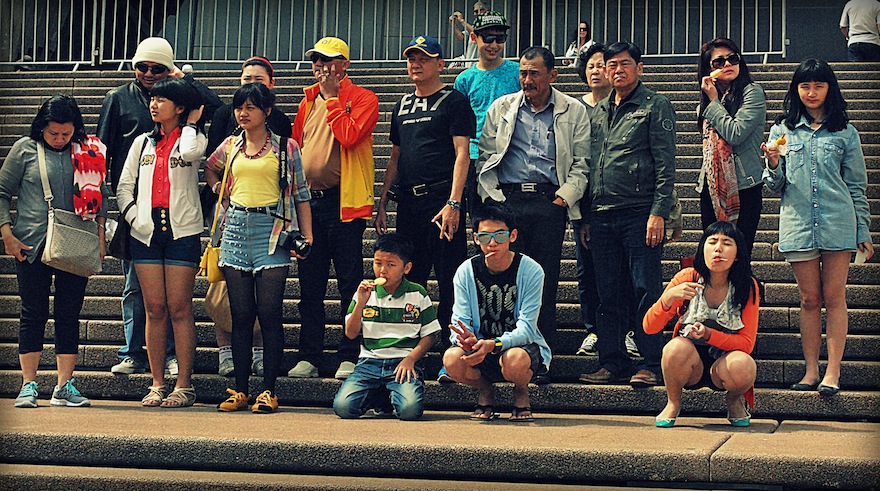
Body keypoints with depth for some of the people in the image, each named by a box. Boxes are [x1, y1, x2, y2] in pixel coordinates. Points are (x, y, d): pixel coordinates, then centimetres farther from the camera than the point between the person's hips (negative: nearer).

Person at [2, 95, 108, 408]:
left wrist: (100, 235, 5)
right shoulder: (25, 149, 2)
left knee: (69, 314, 3)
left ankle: (64, 386, 7)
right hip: (32, 244, -1)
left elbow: (100, 194, 14)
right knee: (33, 313, 2)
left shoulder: (88, 152, 7)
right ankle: (28, 386, 7)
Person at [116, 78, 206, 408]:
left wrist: (191, 123, -1)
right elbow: (124, 186, 17)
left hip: (182, 232, -4)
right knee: (154, 309, 1)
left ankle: (184, 386, -2)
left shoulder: (193, 139, 6)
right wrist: (132, 217, 1)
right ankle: (157, 385, 6)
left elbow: (189, 152, -20)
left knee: (179, 309, -5)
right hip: (146, 232, 4)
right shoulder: (143, 143, 18)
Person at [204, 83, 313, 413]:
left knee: (269, 314, -7)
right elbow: (209, 169, 35)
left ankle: (269, 391, -1)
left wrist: (307, 236, -2)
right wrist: (219, 188, 16)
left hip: (272, 231, -3)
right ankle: (240, 390, 8)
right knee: (241, 315, 3)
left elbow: (301, 195, 6)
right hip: (236, 229, 3)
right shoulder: (230, 146, 14)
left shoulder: (285, 147, 5)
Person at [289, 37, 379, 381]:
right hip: (309, 200, 6)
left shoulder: (363, 98, -1)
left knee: (349, 283, -1)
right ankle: (309, 357, 14)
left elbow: (349, 135, -19)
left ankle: (350, 357, 4)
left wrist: (332, 96, -9)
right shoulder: (308, 101, 17)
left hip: (344, 201, -6)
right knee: (310, 285, 8)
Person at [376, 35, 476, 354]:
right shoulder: (402, 106, 19)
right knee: (409, 279, 10)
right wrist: (382, 204, 15)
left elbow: (462, 154, -8)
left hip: (442, 200, -6)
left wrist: (453, 203, -18)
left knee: (449, 280, -6)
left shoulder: (454, 101, 0)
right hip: (408, 202, 7)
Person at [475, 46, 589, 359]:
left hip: (549, 201, -1)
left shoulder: (574, 112, 10)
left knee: (545, 282, -1)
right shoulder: (501, 108, 14)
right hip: (506, 200, 1)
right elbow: (484, 157, 12)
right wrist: (492, 197, 0)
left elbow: (581, 163, 6)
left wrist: (564, 197, -6)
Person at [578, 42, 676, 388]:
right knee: (608, 294, 7)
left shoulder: (655, 106, 1)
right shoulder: (598, 111, 19)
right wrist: (584, 216, 14)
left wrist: (658, 213, -15)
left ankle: (650, 364, 0)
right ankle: (612, 362, 13)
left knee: (645, 290, -5)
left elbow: (665, 164, -6)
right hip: (601, 215, 6)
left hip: (640, 213, -6)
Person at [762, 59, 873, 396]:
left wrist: (864, 233, 5)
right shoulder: (782, 129, 11)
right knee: (809, 299, 4)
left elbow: (857, 185, 9)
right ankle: (811, 370, 8)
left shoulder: (844, 132, 8)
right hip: (797, 224, 1)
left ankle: (832, 372, 1)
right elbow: (776, 186, 11)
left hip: (838, 223, -1)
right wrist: (774, 166, -12)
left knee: (834, 297, -1)